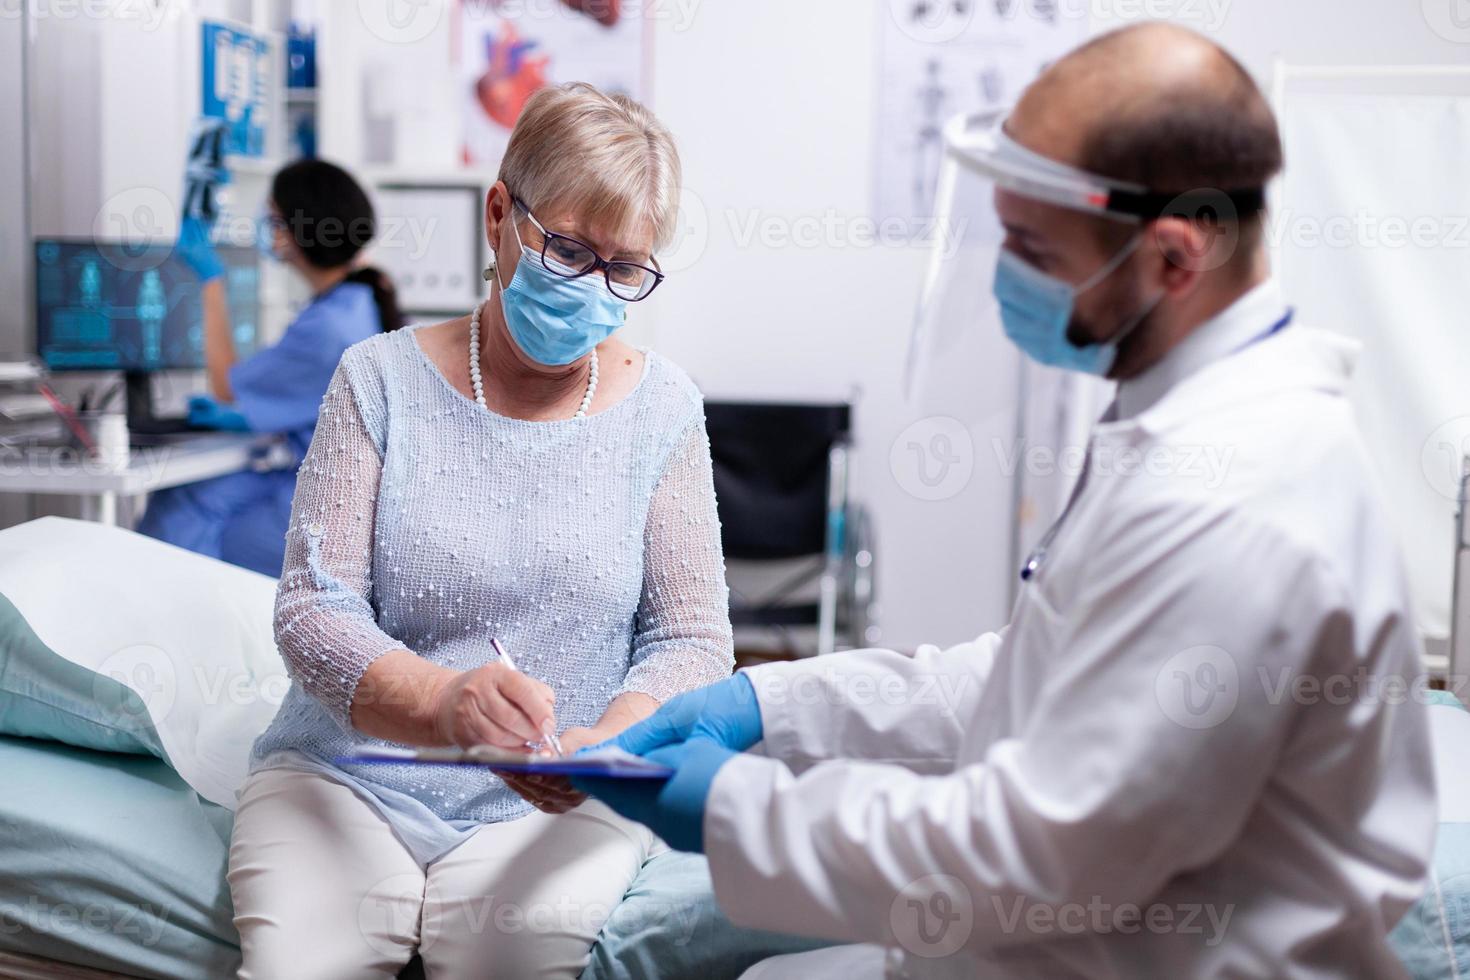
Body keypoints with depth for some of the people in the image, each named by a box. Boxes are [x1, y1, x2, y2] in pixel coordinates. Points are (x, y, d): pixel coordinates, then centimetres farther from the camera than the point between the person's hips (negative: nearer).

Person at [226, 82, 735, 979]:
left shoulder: (661, 407, 3)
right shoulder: (382, 380, 1)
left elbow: (693, 640, 1)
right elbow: (313, 609, -6)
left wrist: (610, 741, -21)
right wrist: (442, 701, -27)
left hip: (560, 802, 1)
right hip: (352, 775, 0)